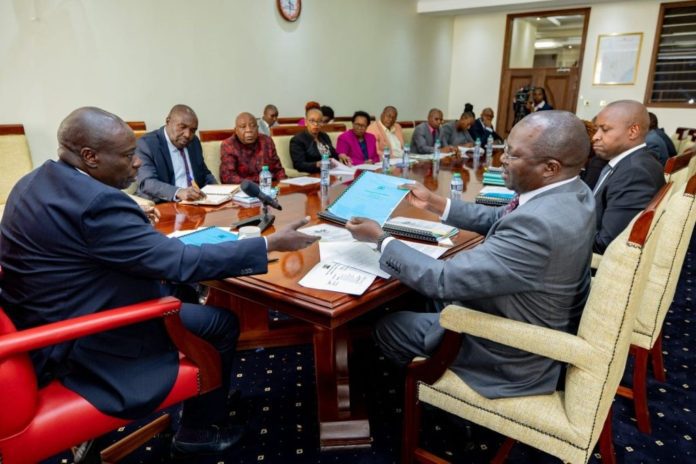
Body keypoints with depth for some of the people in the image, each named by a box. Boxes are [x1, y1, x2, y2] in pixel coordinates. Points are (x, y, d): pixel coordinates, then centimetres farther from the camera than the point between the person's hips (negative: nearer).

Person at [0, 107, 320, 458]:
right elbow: (181, 262, -30)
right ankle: (200, 432, 22)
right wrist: (270, 243, -25)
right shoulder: (97, 203, -29)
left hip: (41, 326, 10)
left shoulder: (35, 182, 2)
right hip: (78, 345, -10)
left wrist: (135, 218, 5)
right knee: (222, 323, 1)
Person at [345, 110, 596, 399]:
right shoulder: (571, 192, -6)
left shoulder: (539, 224, -37)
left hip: (513, 355, -9)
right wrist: (434, 203, 4)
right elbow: (498, 220, 8)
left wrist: (381, 239, -20)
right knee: (428, 298, 23)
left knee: (386, 327, 6)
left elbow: (444, 279, -33)